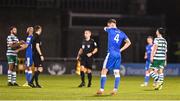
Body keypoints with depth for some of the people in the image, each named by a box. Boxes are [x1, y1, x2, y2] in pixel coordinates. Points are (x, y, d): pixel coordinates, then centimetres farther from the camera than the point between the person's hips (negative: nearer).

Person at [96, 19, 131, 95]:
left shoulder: (110, 30, -1)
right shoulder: (122, 33, 12)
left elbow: (105, 28, 21)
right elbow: (128, 42, 14)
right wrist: (121, 50, 13)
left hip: (111, 53, -5)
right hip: (118, 54, 5)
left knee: (104, 71, -1)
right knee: (117, 72, 7)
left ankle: (101, 89, -6)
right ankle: (115, 89, 0)